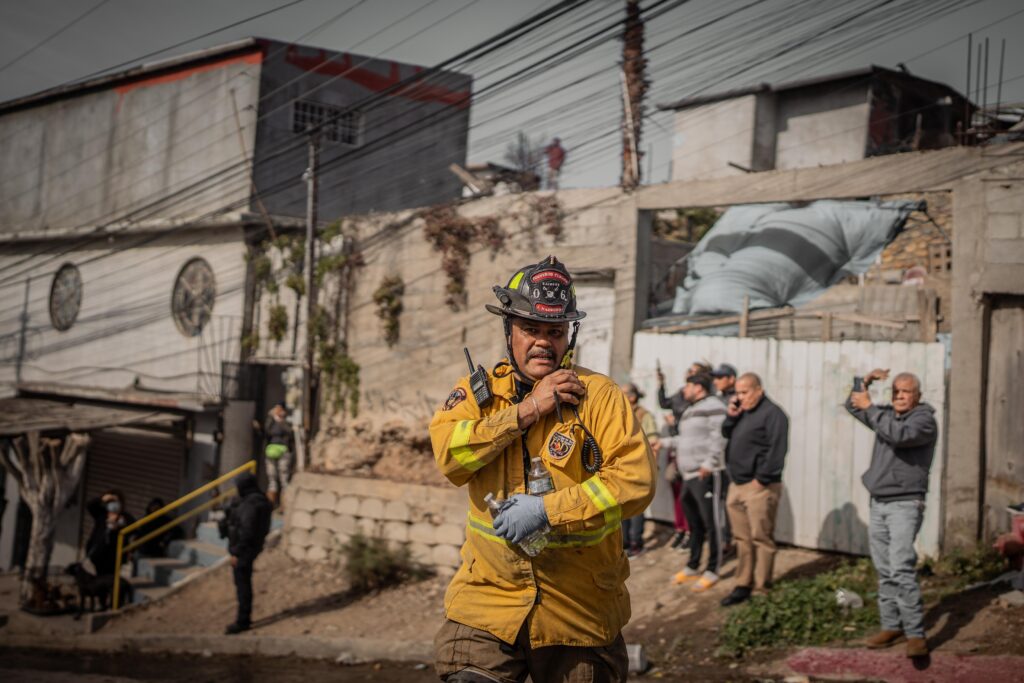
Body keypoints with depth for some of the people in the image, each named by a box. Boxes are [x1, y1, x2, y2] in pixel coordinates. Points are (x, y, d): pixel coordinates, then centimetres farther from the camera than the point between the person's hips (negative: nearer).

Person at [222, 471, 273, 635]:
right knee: (243, 582, 19)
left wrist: (237, 553, -20)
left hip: (244, 548, -10)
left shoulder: (250, 504, -24)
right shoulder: (260, 500, 7)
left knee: (242, 584, -1)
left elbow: (246, 531, -25)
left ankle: (243, 621, 6)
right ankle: (245, 617, 30)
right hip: (252, 546, 10)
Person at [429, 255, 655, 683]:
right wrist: (528, 409, -17)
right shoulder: (478, 391, 5)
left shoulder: (598, 395, -4)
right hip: (488, 602, 1)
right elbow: (449, 455, -14)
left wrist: (548, 510, -20)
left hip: (579, 612, -1)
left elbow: (636, 480, -15)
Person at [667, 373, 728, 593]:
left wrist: (709, 464, -25)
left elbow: (719, 437, -19)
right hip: (688, 475, 10)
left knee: (711, 523, -5)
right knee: (694, 523, 16)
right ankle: (692, 567, 24)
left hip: (706, 475, -10)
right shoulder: (690, 411, 22)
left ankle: (712, 571, -1)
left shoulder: (713, 406, -9)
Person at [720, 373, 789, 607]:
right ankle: (744, 584, 19)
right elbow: (726, 435, 23)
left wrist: (761, 480, -18)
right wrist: (730, 417, 4)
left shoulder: (772, 414, -11)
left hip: (759, 487, -9)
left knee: (761, 539, -5)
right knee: (742, 539, 12)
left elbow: (777, 451, -17)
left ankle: (762, 590, -1)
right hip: (737, 485, 9)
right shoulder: (741, 412, 17)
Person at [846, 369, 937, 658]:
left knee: (901, 569, -17)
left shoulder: (924, 419, -8)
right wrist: (867, 381, 6)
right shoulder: (887, 415, 15)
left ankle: (915, 634, -15)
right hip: (879, 504, 8)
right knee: (884, 572, 9)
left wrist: (870, 407, -23)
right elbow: (853, 406, 23)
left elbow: (899, 435, -28)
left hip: (905, 504, -8)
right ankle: (891, 626, 15)